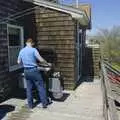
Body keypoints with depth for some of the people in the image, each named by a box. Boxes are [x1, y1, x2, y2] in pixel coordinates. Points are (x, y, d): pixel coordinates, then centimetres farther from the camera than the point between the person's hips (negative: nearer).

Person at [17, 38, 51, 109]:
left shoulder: (21, 51, 8)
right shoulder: (33, 50, -11)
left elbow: (19, 62, 16)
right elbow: (41, 60, -16)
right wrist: (48, 64, -1)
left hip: (26, 71, 6)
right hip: (34, 70, -6)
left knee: (29, 88, 13)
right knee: (41, 87, 4)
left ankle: (30, 105, 19)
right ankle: (44, 103, 9)